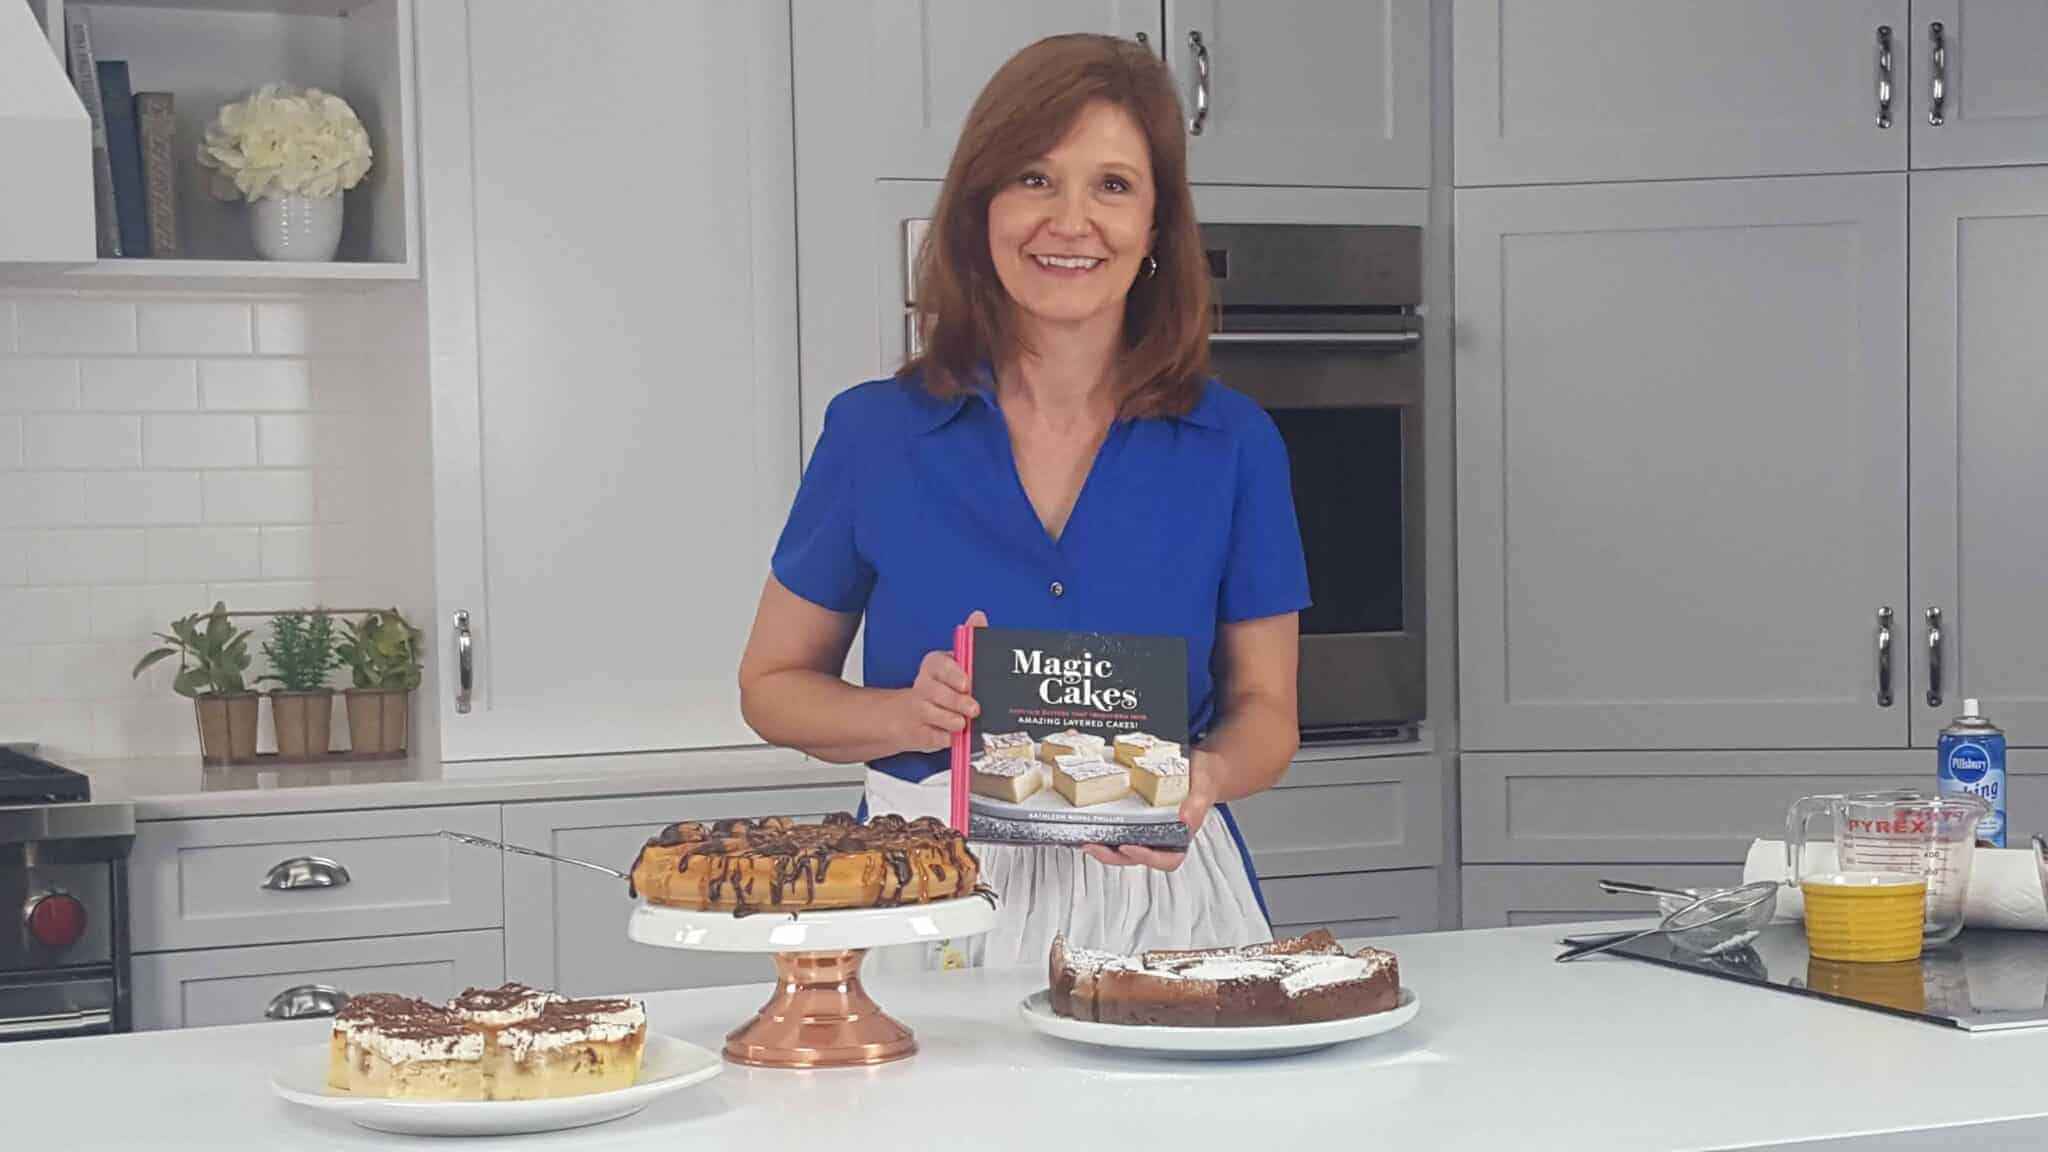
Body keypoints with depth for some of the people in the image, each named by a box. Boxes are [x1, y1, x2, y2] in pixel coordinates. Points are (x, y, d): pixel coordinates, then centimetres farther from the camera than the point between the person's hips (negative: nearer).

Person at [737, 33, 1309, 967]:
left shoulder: (1233, 446, 3)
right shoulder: (876, 433, 1)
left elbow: (1266, 711, 10)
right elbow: (772, 686, 10)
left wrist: (1204, 775, -11)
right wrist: (908, 717, -9)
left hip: (1162, 901, 1)